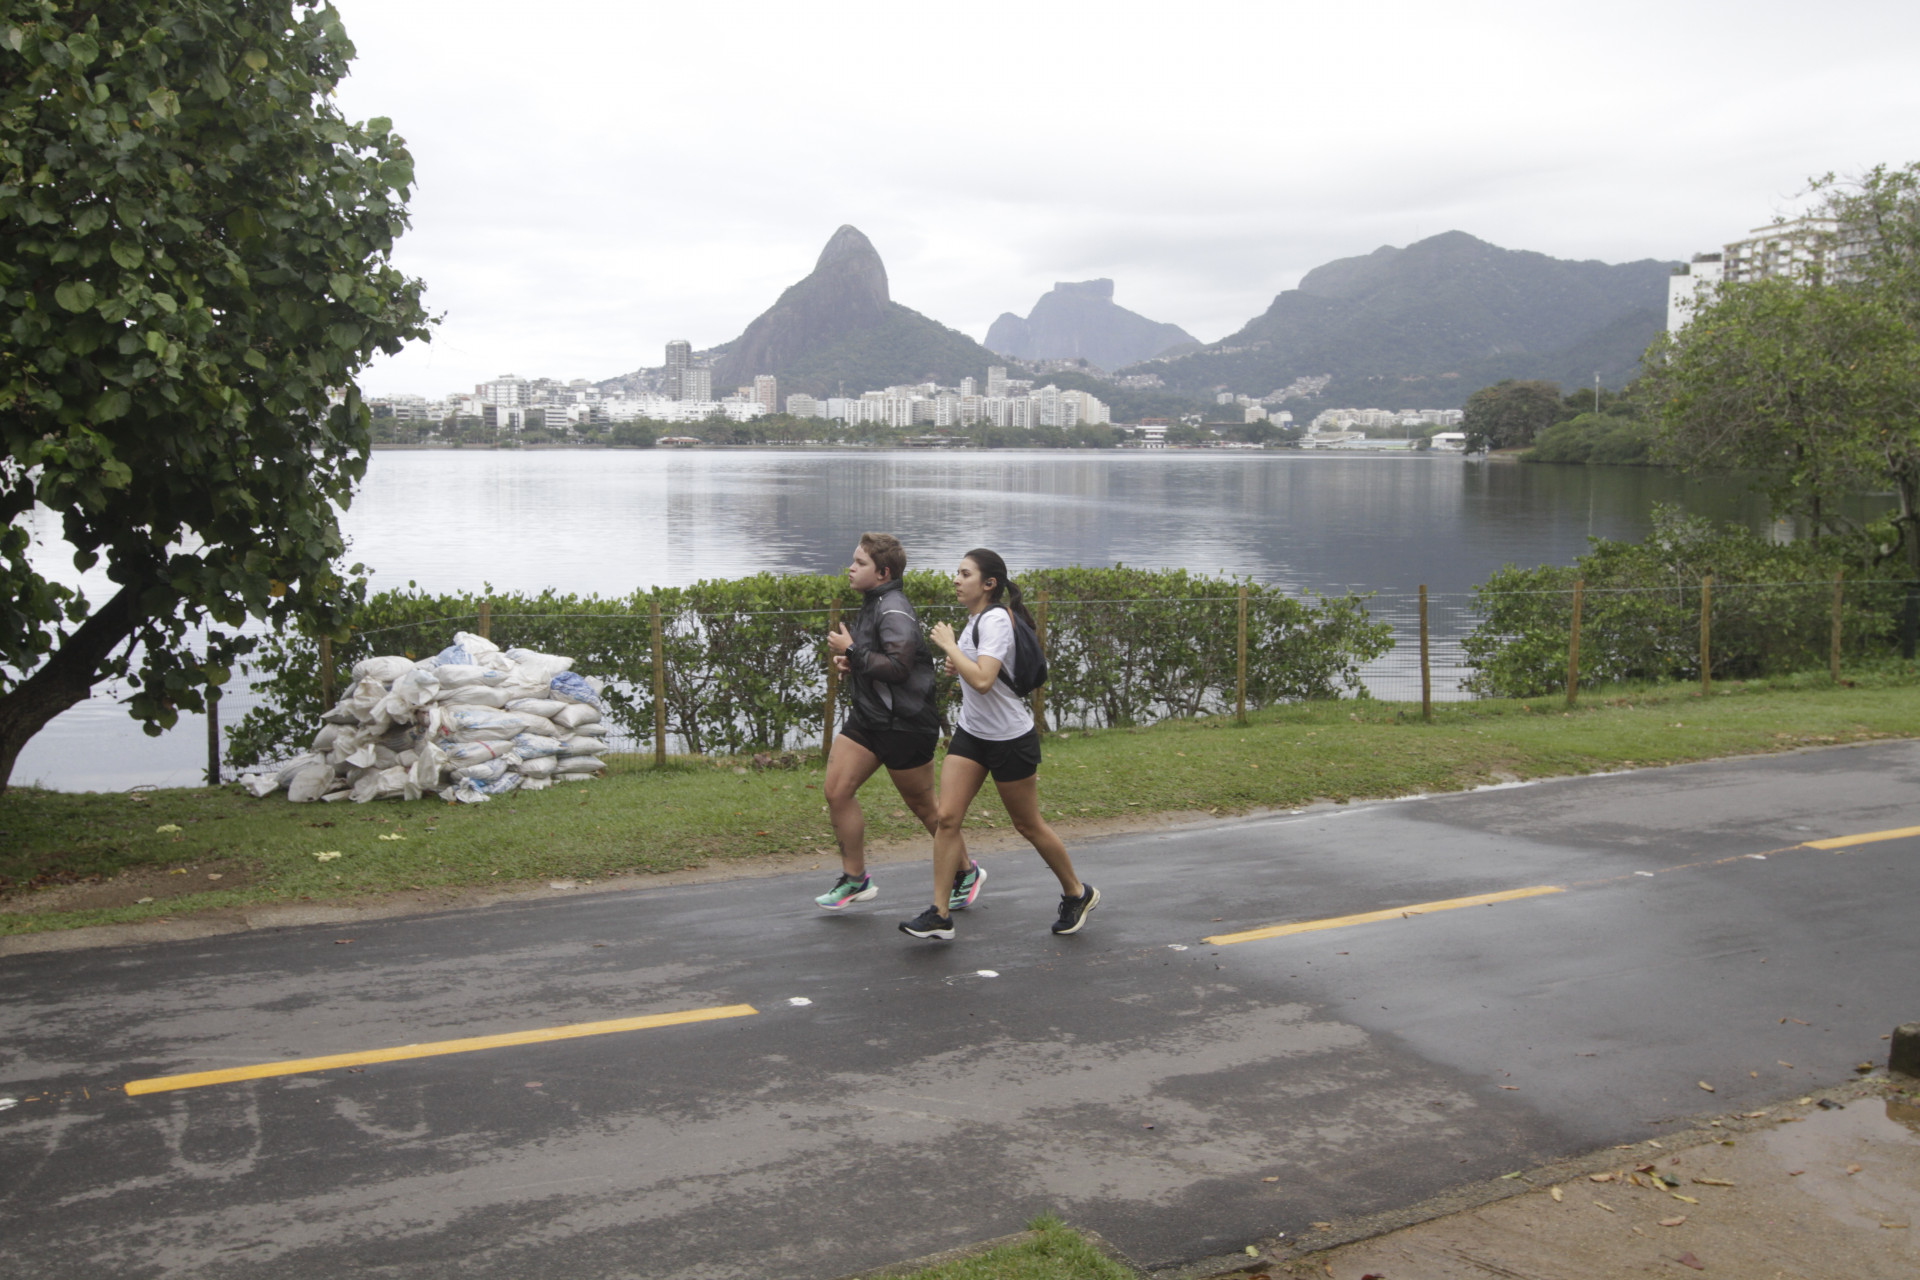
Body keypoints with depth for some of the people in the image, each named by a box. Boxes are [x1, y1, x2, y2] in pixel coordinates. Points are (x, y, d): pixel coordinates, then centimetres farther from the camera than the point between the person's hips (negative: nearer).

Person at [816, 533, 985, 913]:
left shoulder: (894, 611, -19)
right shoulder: (872, 605, 11)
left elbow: (898, 667, -28)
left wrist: (851, 650, -21)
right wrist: (851, 662, 5)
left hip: (904, 723, -9)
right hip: (867, 717, 9)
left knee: (923, 805, 6)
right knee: (837, 792, 0)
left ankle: (966, 873, 26)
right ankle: (855, 878, 12)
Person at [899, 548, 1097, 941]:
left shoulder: (995, 619, -20)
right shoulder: (975, 618, 7)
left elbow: (983, 680, -33)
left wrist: (949, 645, -22)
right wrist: (956, 662, 9)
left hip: (1011, 739, -8)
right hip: (971, 732, 8)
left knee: (1028, 825, 6)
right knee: (947, 817, -5)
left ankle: (1077, 894, 29)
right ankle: (939, 915, -1)